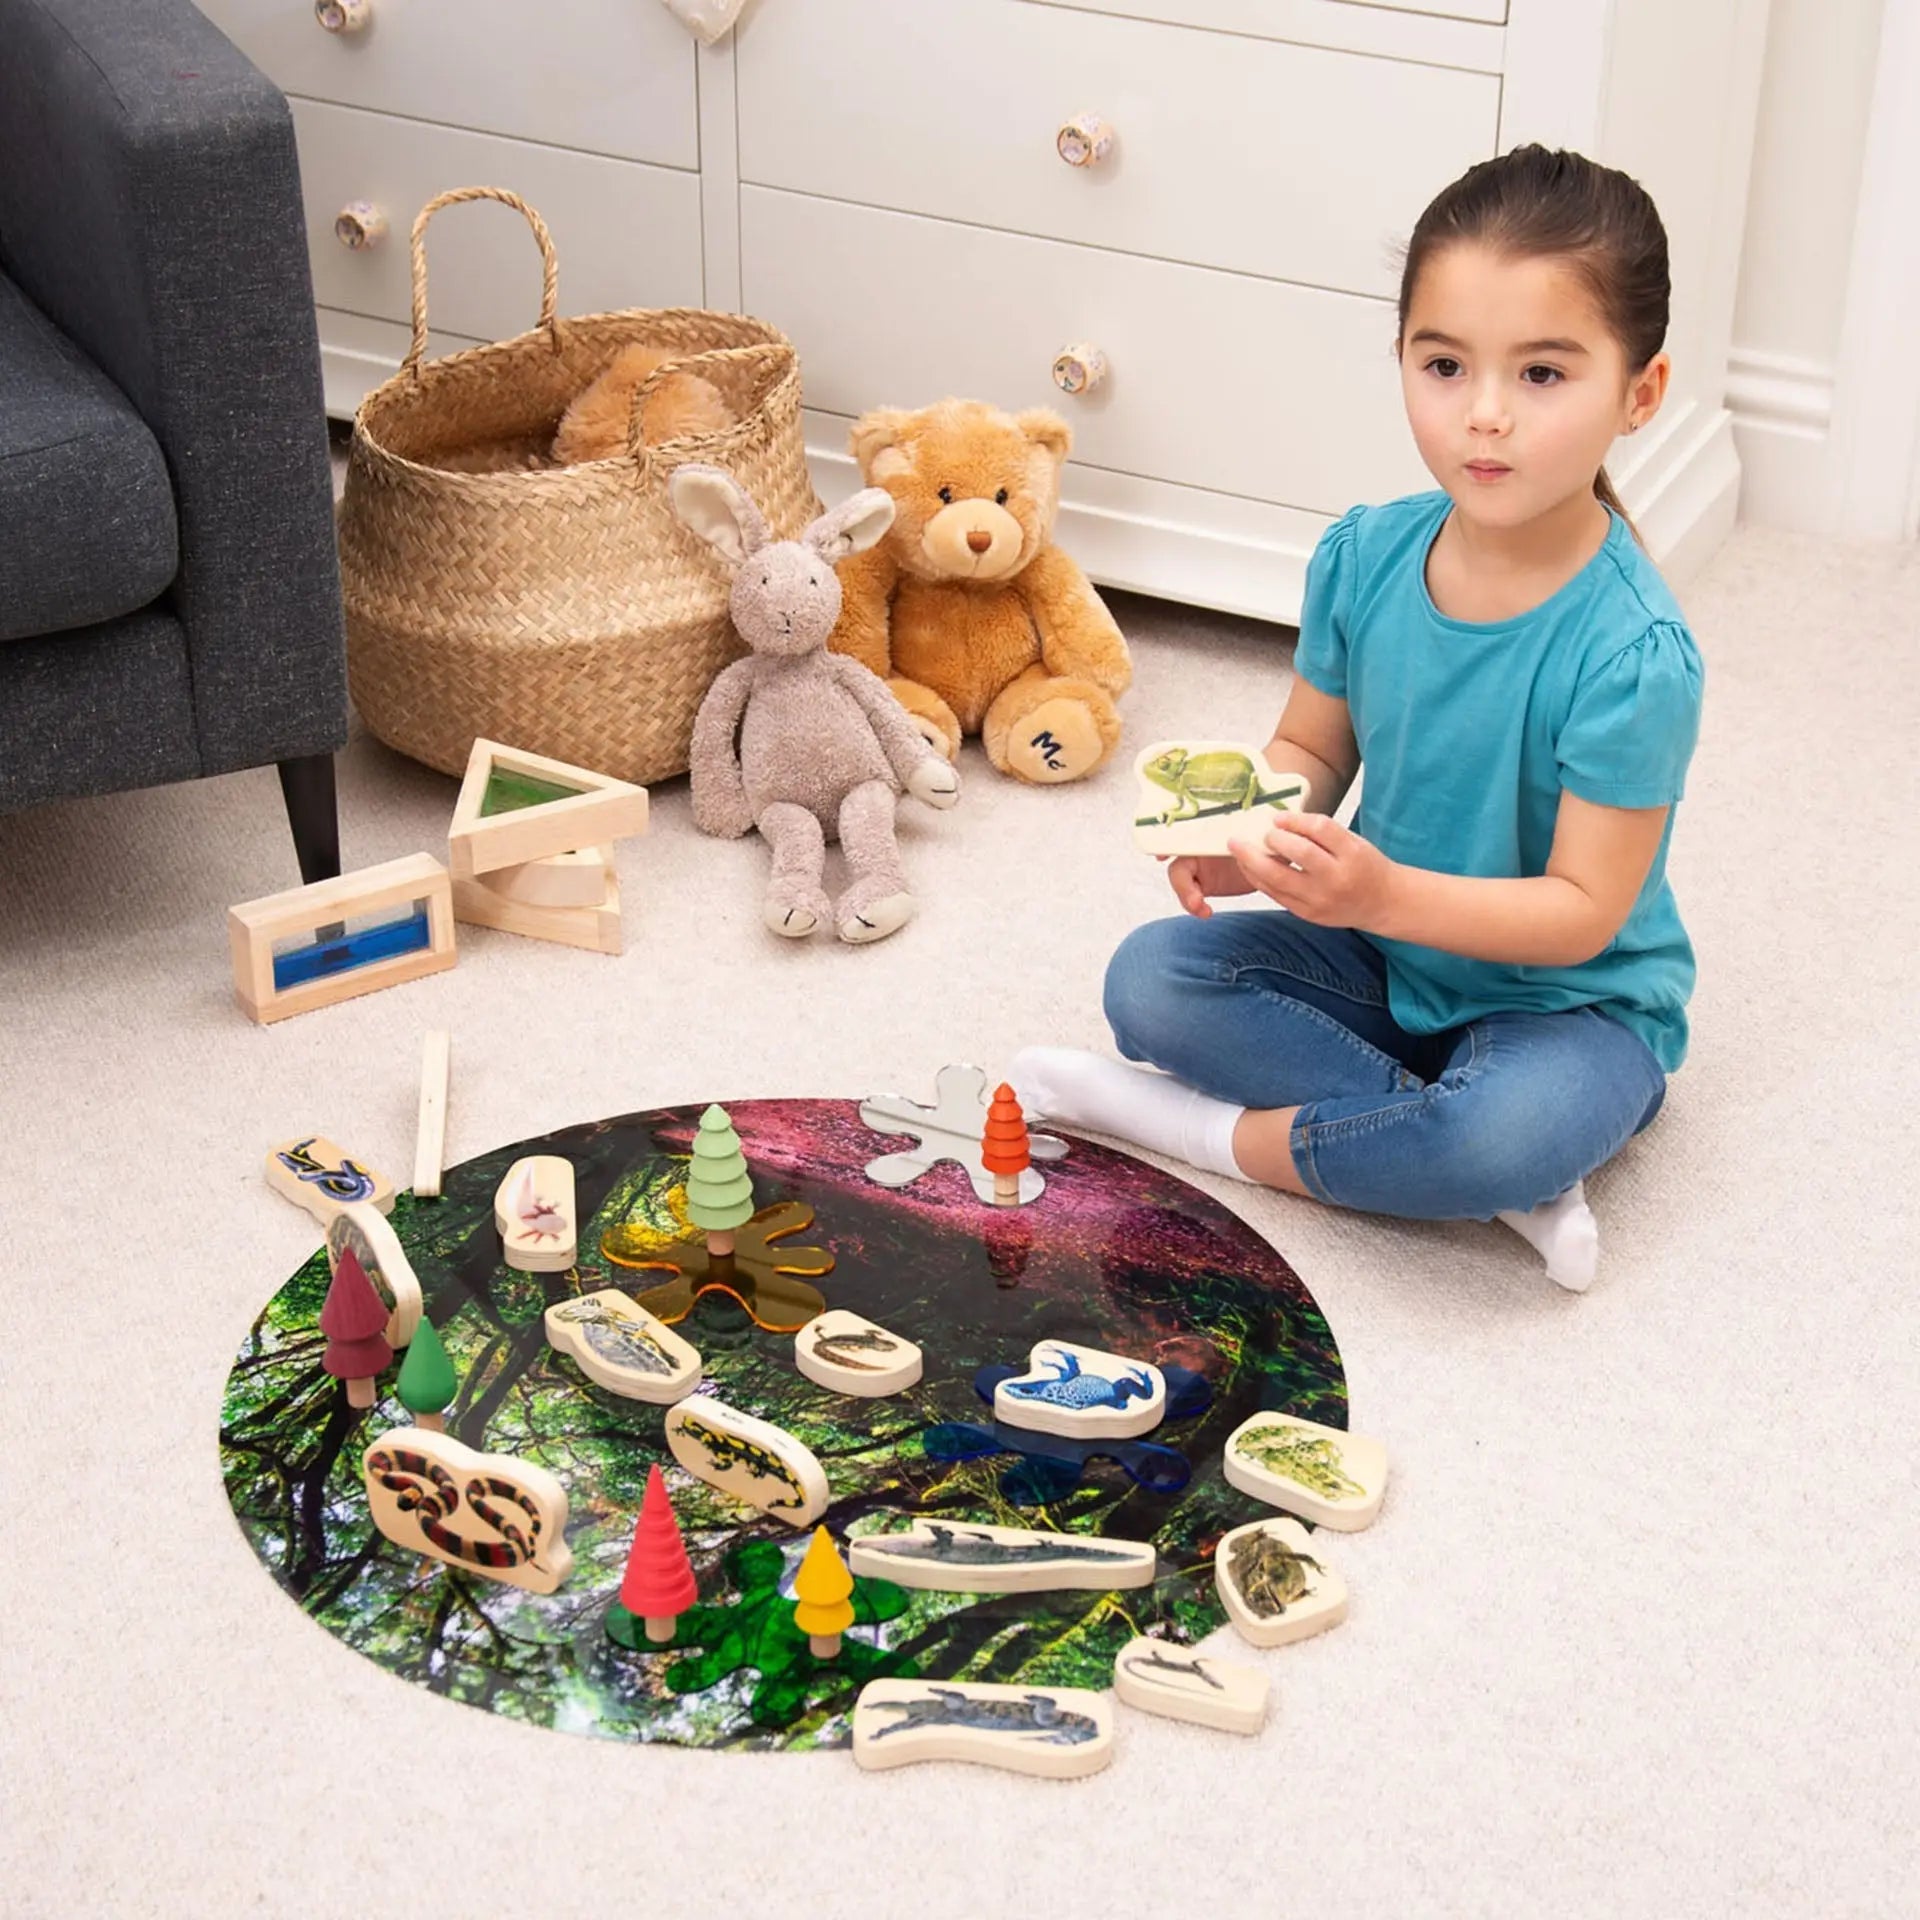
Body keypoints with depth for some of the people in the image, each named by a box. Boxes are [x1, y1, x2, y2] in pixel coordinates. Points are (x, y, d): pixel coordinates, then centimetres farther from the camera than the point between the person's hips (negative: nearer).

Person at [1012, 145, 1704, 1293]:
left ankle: (1212, 1132, -14)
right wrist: (1245, 830, -19)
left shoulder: (1632, 653, -27)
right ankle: (1488, 1167, -18)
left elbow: (1583, 912, -24)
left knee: (1520, 1127, -38)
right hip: (1383, 955, 6)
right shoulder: (1364, 556, -9)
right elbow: (1312, 746, 4)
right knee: (1152, 979, -14)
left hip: (1569, 1000, -6)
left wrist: (1384, 894, -37)